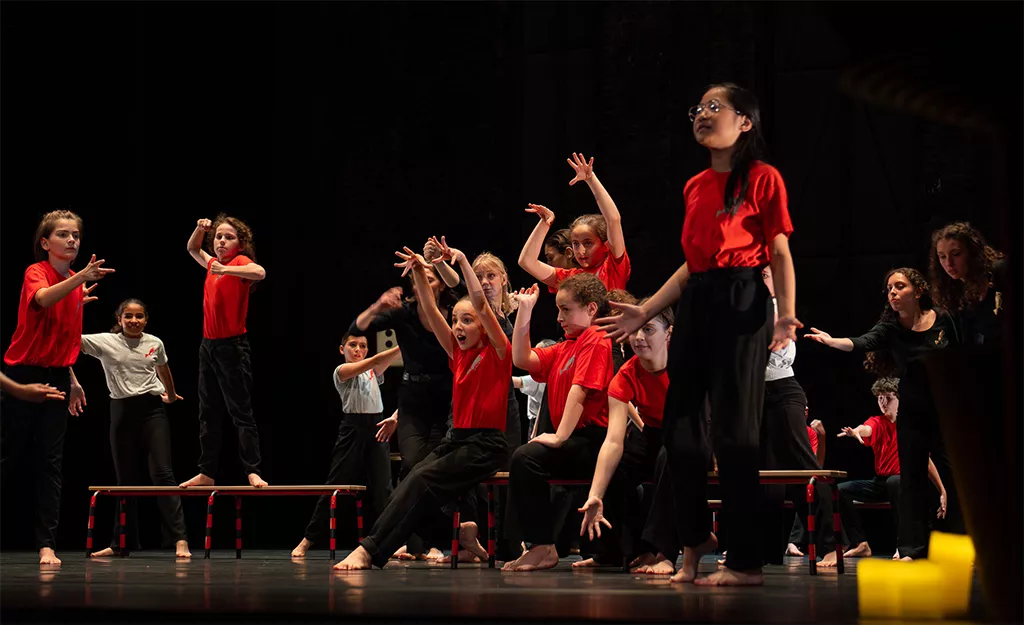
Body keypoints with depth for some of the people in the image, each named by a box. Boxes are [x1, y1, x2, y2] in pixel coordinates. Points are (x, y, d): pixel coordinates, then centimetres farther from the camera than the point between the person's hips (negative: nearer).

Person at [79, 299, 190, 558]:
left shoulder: (155, 344, 4)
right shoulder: (105, 342, -2)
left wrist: (171, 395, 40)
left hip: (152, 409, 0)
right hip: (122, 410, 0)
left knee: (162, 473, -10)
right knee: (125, 479, 7)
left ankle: (180, 539, -15)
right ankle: (121, 543, 17)